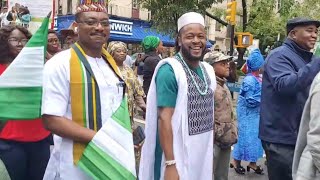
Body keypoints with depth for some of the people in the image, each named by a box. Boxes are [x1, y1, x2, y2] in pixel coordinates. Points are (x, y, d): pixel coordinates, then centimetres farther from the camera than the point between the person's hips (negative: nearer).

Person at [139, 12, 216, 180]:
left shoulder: (208, 70, 7)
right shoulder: (170, 70, -16)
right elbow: (164, 119, -20)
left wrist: (209, 150, 17)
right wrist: (170, 164, -24)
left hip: (204, 153, 7)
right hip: (178, 156, -7)